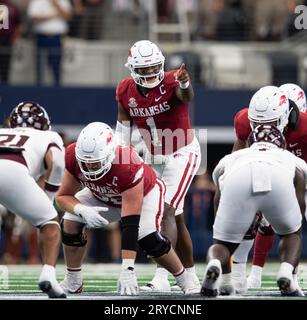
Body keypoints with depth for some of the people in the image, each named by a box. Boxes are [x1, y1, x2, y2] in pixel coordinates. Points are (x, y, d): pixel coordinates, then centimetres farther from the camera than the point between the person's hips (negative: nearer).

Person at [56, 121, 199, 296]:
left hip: (144, 192, -4)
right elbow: (63, 196, -20)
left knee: (149, 238, -27)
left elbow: (129, 225, -44)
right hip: (103, 196, 4)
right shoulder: (74, 158, -33)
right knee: (71, 223, -18)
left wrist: (127, 270, -46)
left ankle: (186, 282, -4)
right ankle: (73, 282, 2)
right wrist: (83, 211, -43)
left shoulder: (128, 168, -45)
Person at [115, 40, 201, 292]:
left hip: (182, 154, -6)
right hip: (153, 157, 6)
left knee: (168, 211, -18)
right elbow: (123, 132, 5)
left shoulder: (171, 82, -22)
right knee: (175, 218, 11)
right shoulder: (126, 92, -6)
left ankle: (162, 278, -22)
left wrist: (185, 84, -69)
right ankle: (191, 278, 21)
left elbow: (187, 97, -47)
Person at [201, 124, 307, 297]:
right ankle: (286, 273, -2)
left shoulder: (229, 159, 43)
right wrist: (290, 267, 47)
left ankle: (215, 264, -17)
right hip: (278, 181, 0)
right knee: (292, 233, 27)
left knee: (222, 243, 17)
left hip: (236, 181, 0)